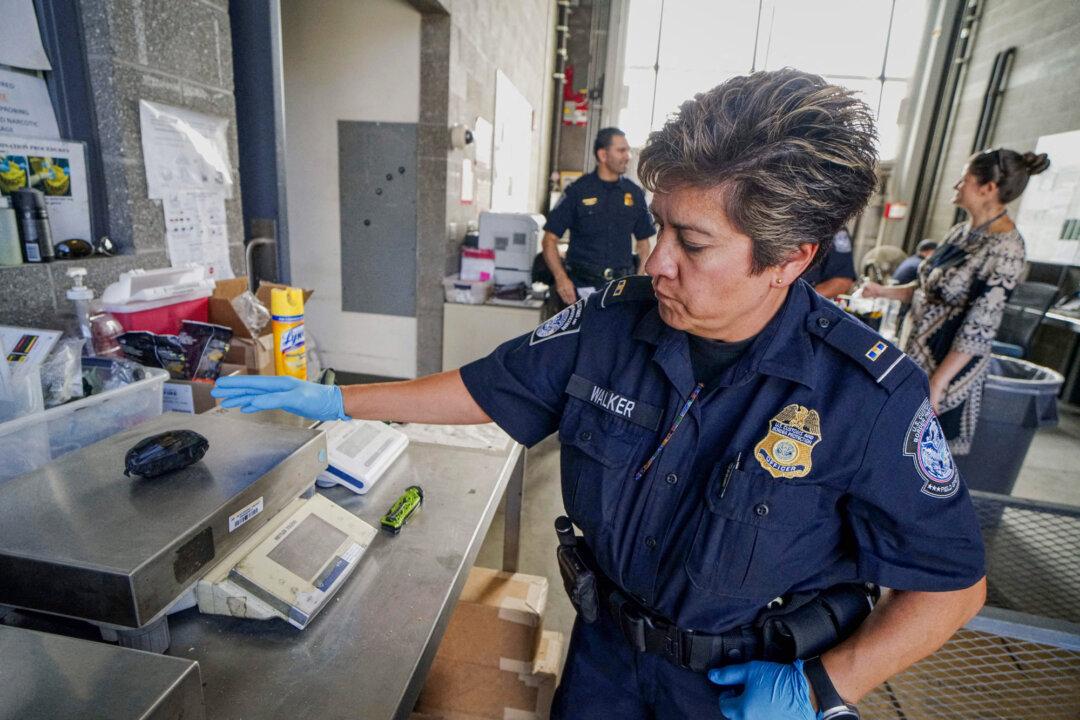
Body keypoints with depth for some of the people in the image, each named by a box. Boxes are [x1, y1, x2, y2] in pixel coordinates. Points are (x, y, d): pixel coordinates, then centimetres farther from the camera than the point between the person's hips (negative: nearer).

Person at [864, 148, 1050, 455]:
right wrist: (884, 291, 6)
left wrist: (936, 383, -20)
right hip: (917, 352, 7)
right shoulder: (962, 231, 7)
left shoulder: (1005, 250, -18)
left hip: (950, 363, -7)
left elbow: (979, 329, -20)